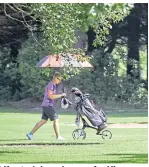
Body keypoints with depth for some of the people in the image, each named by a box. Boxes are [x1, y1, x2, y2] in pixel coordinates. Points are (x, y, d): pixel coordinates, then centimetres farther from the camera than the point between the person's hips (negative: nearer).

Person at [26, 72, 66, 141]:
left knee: (43, 121, 9)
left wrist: (61, 96, 13)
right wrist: (61, 95, -17)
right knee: (56, 120, -4)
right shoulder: (51, 85, -13)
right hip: (48, 105, -10)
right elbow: (50, 96, -20)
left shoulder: (53, 85, 18)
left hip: (45, 106, 10)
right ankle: (58, 136, 0)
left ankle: (30, 134, 7)